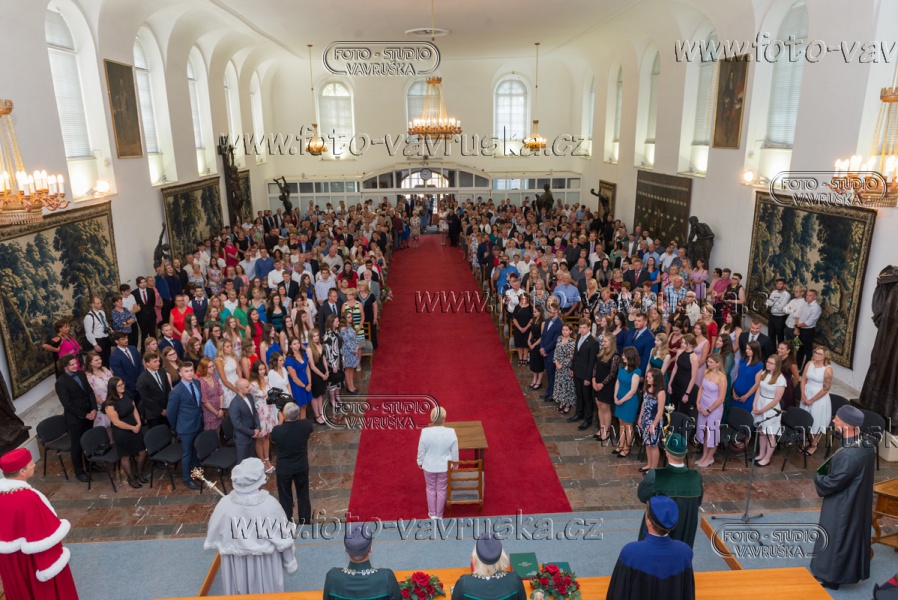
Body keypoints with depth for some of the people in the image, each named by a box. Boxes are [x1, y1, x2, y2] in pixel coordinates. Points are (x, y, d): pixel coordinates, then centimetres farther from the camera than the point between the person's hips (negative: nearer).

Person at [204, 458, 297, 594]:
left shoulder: (224, 505, -21)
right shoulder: (270, 504, -25)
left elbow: (213, 538, -4)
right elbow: (284, 538, -13)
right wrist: (290, 562, 3)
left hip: (236, 567, 2)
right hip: (266, 565, -1)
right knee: (266, 594, 21)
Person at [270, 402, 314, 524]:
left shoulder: (277, 430, -28)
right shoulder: (306, 424, -22)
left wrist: (280, 421, 1)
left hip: (283, 468, -2)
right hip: (302, 466, 2)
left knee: (285, 497, 18)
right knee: (303, 495, 22)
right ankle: (305, 521, 38)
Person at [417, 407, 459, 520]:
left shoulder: (425, 432, -23)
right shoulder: (451, 432, -21)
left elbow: (421, 451, -10)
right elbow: (455, 452, -8)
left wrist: (420, 462, 9)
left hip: (429, 466, 0)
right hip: (444, 466, 0)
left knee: (431, 489, 21)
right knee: (442, 490, 19)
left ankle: (432, 514, 35)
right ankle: (439, 514, 33)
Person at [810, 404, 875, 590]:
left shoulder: (848, 456, -35)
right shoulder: (867, 446, -7)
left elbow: (832, 483, -26)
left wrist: (818, 478, -7)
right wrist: (830, 469, 3)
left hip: (842, 508, -8)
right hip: (859, 504, 8)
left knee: (836, 539, 10)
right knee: (853, 536, 24)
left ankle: (830, 577, 27)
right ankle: (852, 570, 43)